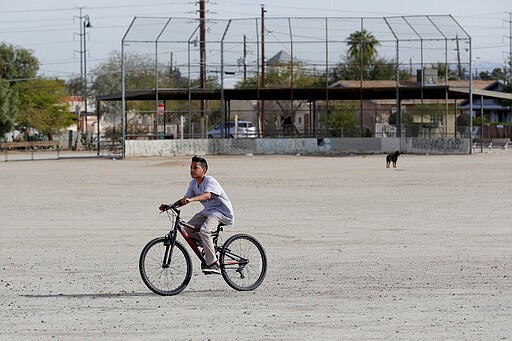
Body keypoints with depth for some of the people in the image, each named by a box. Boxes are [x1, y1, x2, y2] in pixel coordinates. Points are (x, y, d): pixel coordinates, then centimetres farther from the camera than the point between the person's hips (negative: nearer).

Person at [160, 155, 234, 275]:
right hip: (208, 210, 9)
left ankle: (213, 264, -26)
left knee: (204, 230, -31)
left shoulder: (209, 181, -21)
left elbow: (207, 195, -40)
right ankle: (210, 246, 14)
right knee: (188, 229, -4)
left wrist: (191, 200, -56)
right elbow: (185, 199, 4)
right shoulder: (193, 183, 4)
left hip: (221, 211, -9)